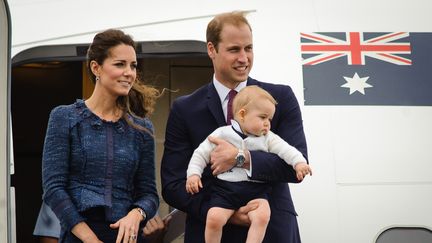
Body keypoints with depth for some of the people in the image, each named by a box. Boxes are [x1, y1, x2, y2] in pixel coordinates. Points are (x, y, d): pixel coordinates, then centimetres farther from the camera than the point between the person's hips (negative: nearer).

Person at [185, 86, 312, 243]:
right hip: (225, 188, -1)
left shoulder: (268, 138, 11)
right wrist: (193, 173, -4)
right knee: (214, 219, -23)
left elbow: (286, 150, 0)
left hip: (256, 190, 1)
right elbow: (201, 154, 9)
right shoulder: (222, 134, 5)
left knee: (262, 217, -26)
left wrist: (299, 162, -18)